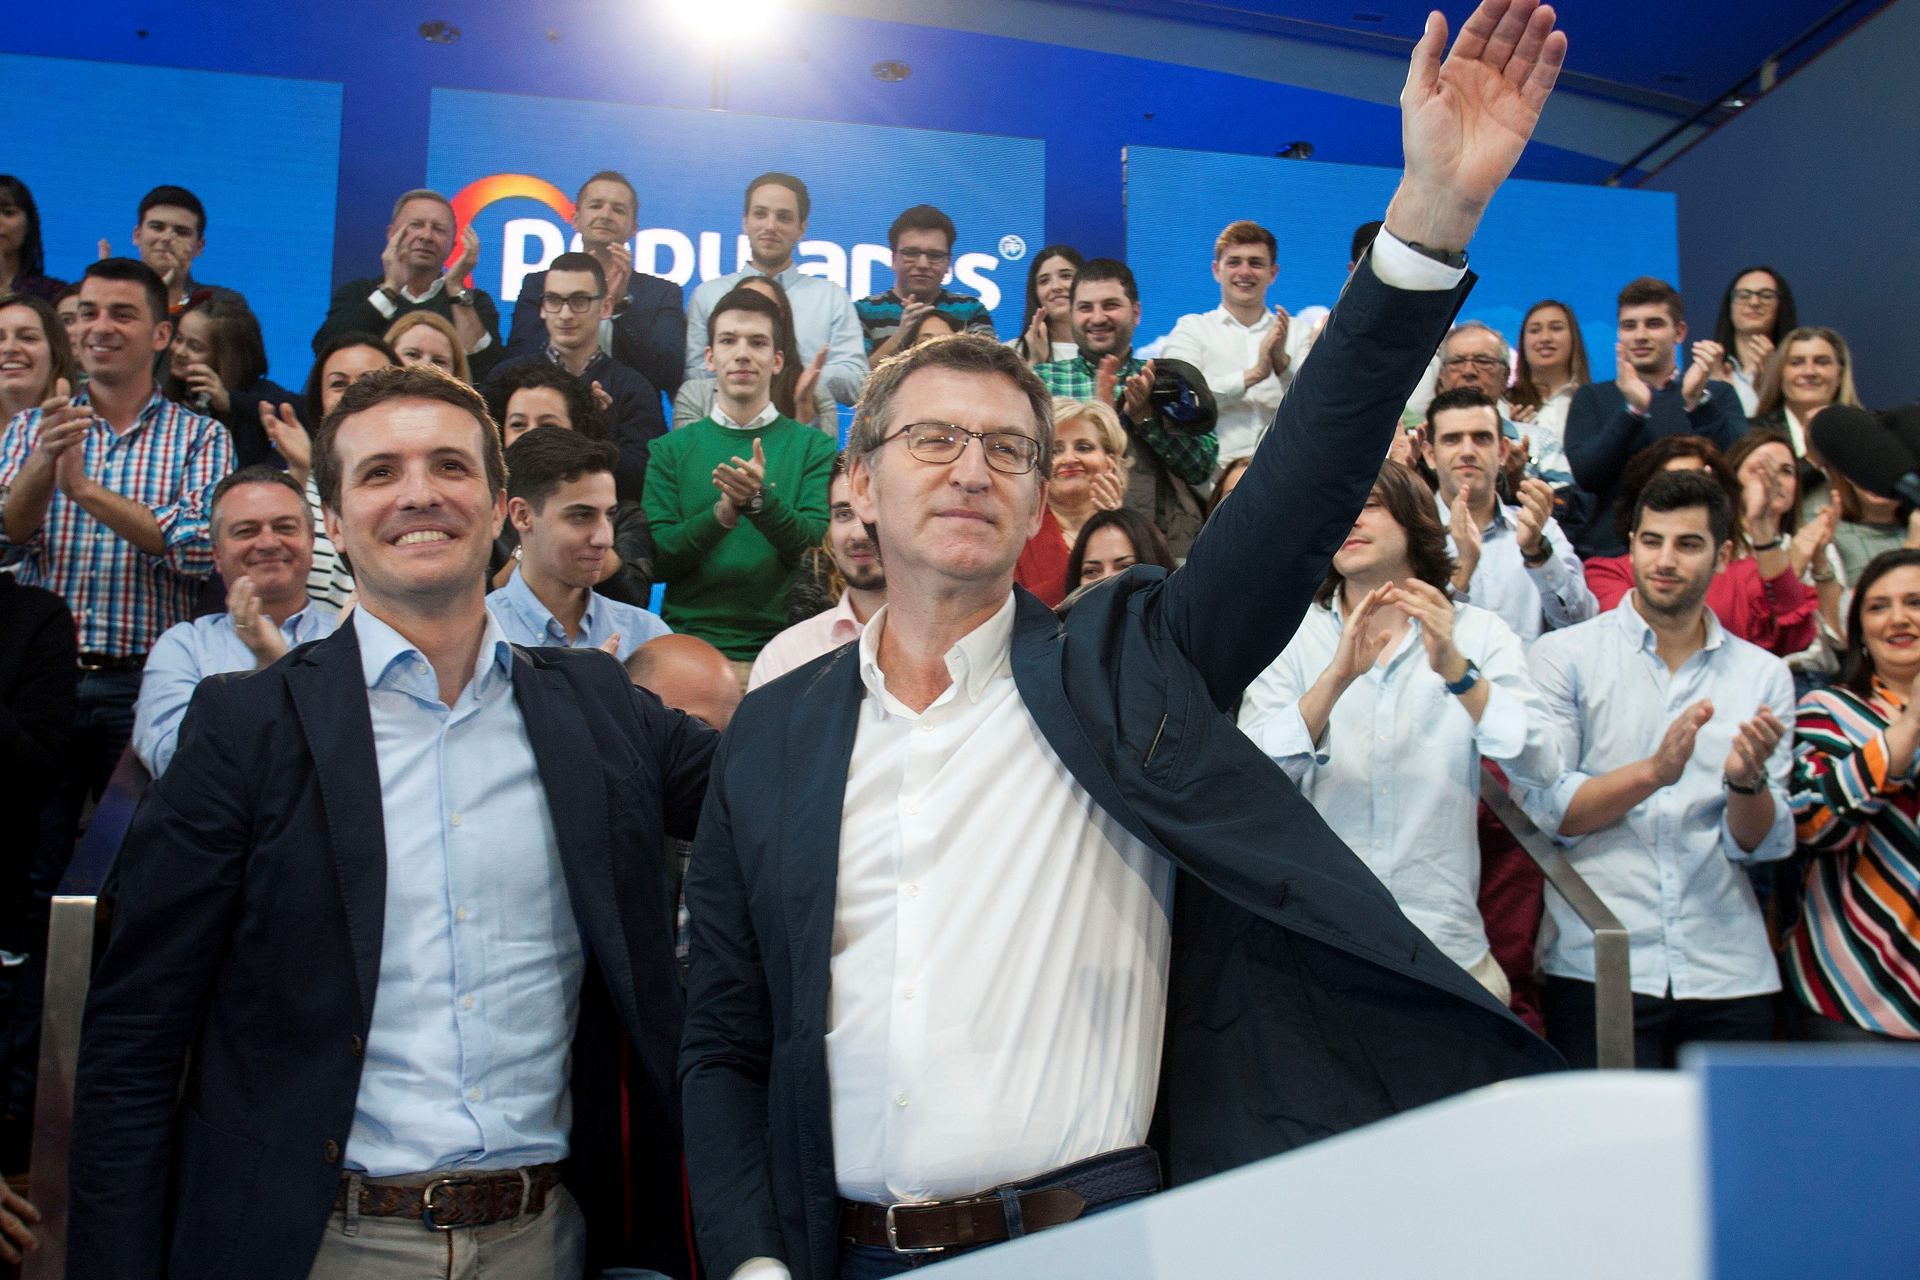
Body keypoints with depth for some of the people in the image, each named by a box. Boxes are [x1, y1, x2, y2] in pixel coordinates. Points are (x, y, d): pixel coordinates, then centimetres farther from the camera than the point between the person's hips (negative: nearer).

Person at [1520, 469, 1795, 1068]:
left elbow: (1762, 845, 3)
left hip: (1729, 974, 3)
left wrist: (1748, 780, -17)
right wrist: (1653, 771, -21)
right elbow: (1546, 810, -8)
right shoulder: (1564, 654, 0)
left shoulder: (1763, 675, 8)